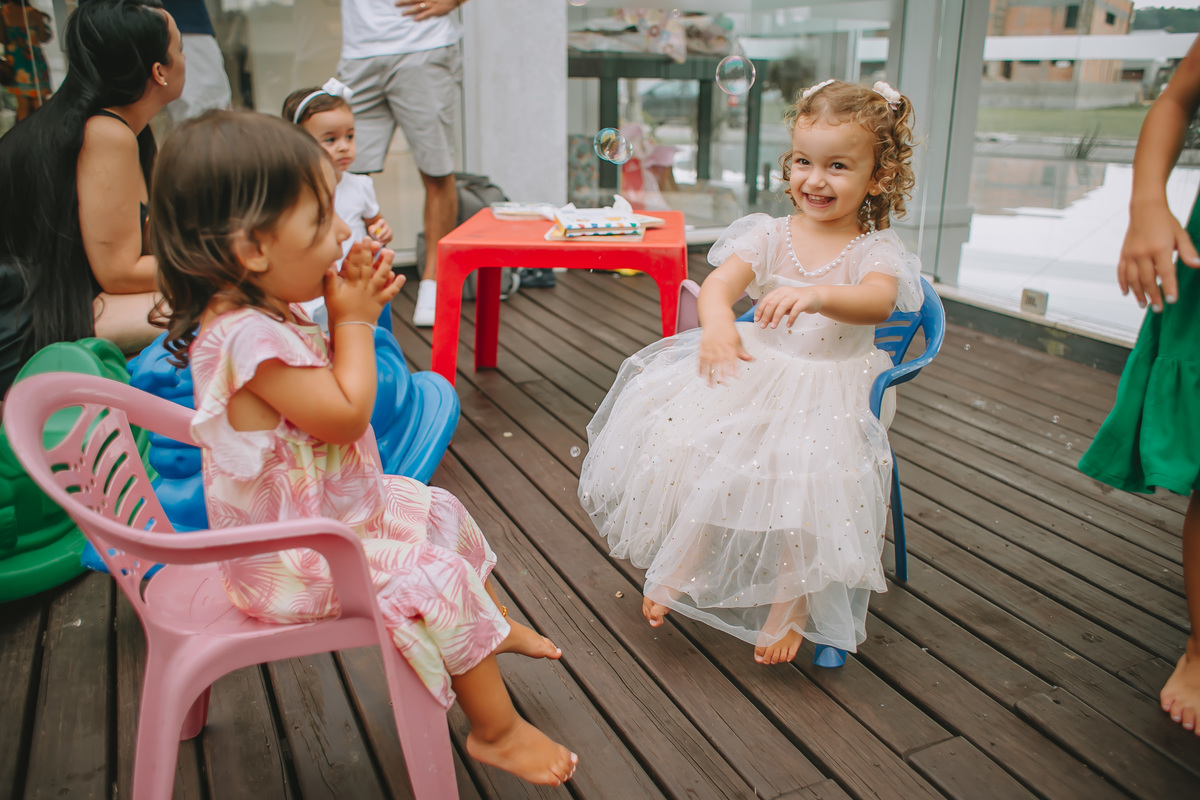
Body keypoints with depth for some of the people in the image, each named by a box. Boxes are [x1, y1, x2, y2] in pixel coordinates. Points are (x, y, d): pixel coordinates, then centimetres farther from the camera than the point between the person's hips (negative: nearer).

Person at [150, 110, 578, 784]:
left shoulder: (272, 315, 1)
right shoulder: (247, 335, -33)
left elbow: (336, 392, 14)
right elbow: (346, 414, -31)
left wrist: (356, 309, -1)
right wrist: (353, 321, -19)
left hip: (335, 510, 11)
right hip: (295, 561, -11)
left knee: (439, 513, 20)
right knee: (439, 579, -13)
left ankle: (495, 625, 42)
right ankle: (497, 731, 5)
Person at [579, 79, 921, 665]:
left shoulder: (876, 250, -5)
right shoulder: (770, 235, 2)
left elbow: (878, 301, -28)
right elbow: (719, 283, -14)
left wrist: (817, 296, -50)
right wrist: (717, 324, -38)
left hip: (829, 391, -2)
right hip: (751, 370, 3)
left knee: (801, 479, -27)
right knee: (683, 445, -18)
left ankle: (789, 604, -3)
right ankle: (680, 562, 7)